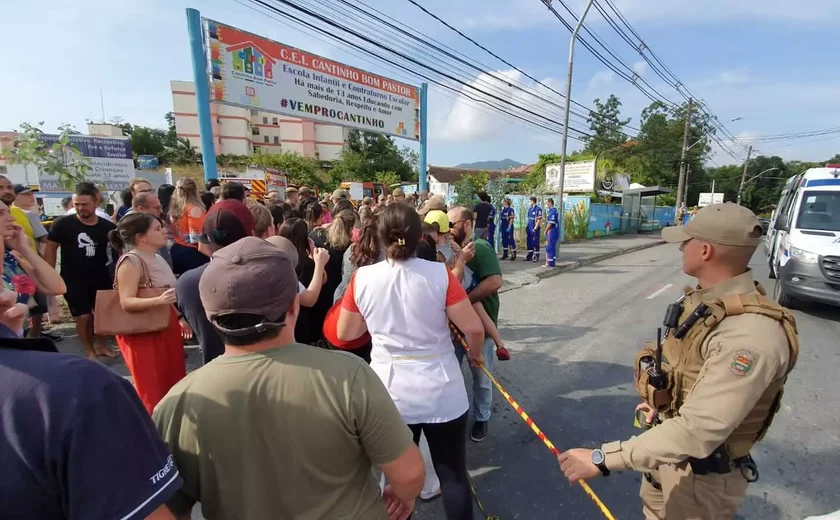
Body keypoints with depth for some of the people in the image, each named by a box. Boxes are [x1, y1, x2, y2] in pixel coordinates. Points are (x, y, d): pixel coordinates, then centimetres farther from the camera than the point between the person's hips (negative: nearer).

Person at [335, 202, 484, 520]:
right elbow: (474, 328, -12)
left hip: (391, 394, 2)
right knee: (454, 473, 20)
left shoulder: (362, 278, -10)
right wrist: (475, 353, 8)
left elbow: (345, 334, 1)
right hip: (441, 393, -1)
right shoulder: (440, 274, -15)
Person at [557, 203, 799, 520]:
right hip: (669, 438, 8)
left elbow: (697, 432, -39)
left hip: (702, 471, -7)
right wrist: (661, 403, 18)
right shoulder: (705, 297, -7)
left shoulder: (750, 337, -36)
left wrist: (602, 459, -37)